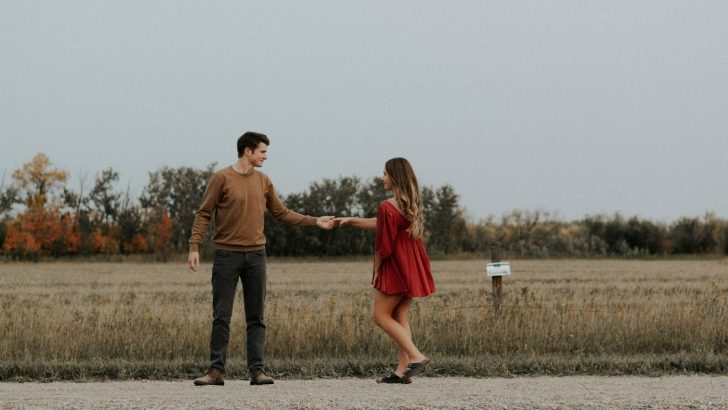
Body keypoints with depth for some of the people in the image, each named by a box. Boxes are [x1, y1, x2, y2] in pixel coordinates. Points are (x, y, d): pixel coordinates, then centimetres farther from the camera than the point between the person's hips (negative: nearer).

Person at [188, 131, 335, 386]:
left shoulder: (263, 181, 10)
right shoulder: (222, 178, -4)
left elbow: (282, 213, 16)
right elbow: (203, 215, -3)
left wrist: (315, 222, 10)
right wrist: (194, 247, -11)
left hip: (256, 255, 4)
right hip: (226, 255, -4)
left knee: (256, 317, 3)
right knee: (221, 317, -2)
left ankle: (257, 370, 5)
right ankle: (216, 371, 2)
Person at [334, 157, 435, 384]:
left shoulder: (388, 207, -20)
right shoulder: (412, 204, 8)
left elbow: (383, 246, -17)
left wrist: (376, 271, -2)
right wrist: (352, 220, 22)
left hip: (396, 269, -8)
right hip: (411, 269, 8)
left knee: (381, 316, 2)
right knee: (401, 316, 11)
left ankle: (416, 356, -10)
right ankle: (402, 370, 9)